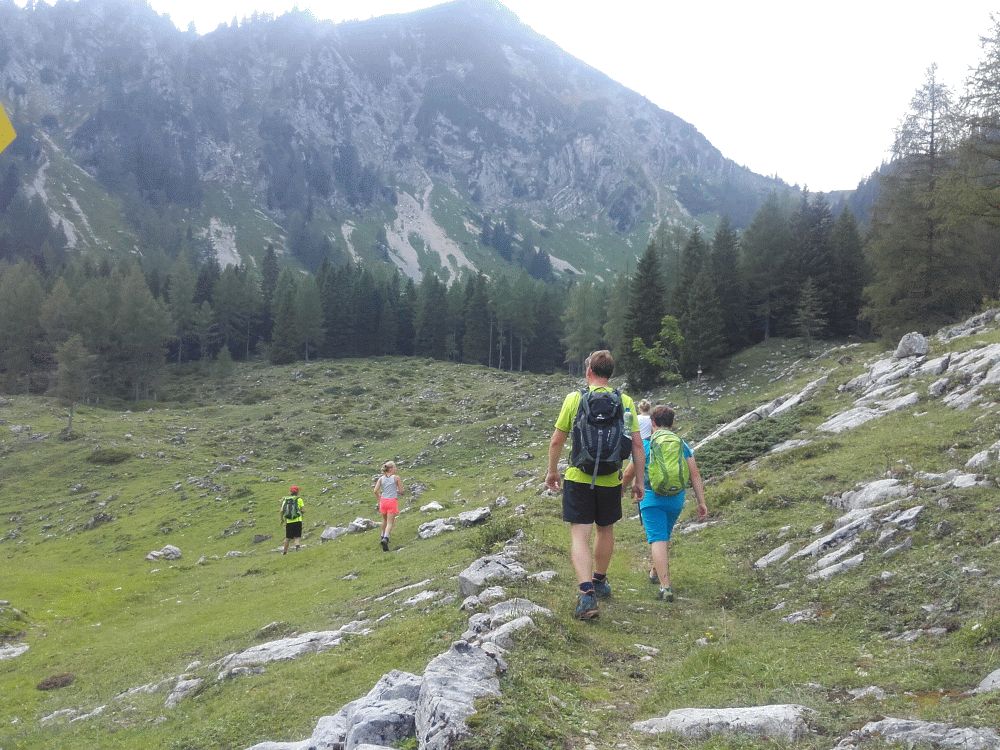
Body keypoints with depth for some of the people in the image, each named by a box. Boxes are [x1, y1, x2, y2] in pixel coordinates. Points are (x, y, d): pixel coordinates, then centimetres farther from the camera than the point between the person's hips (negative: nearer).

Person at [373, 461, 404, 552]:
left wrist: (379, 498, 13)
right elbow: (401, 490, 0)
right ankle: (385, 539, -25)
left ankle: (383, 537, 38)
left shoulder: (381, 478, 4)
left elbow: (375, 490, -3)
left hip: (383, 500, 4)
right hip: (393, 501, -4)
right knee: (390, 523, -3)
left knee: (385, 520, 26)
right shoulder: (396, 477, -3)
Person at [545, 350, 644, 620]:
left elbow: (556, 441, -1)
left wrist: (552, 471, 13)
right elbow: (637, 446, -1)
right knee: (605, 530, 22)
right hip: (611, 480, 3)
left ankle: (587, 592, -19)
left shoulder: (575, 398, -5)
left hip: (579, 477, -3)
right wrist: (638, 480, 9)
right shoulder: (625, 401, 0)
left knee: (580, 535, -2)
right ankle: (600, 581, 40)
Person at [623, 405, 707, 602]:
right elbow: (695, 475, 0)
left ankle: (665, 587, -20)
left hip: (652, 498, -4)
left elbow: (628, 473, 5)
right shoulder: (683, 445, 7)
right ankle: (655, 572, 42)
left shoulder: (645, 444, 0)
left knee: (658, 540, -8)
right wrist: (702, 503, 2)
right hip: (676, 499, 4)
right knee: (664, 536, 23)